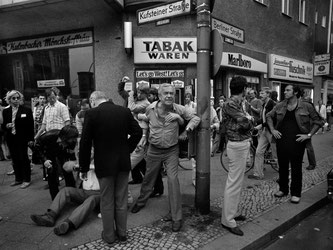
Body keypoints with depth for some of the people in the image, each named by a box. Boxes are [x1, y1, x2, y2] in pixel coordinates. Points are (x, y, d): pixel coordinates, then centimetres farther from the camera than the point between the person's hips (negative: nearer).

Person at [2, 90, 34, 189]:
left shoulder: (27, 110, -4)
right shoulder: (5, 111, 8)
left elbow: (30, 125, -5)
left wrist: (31, 139, -9)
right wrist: (6, 126, -12)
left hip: (22, 139, -4)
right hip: (11, 140, 4)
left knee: (24, 159, 0)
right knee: (15, 160, 10)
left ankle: (26, 180, 11)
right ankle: (18, 179, 24)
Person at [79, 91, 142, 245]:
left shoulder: (92, 113, -10)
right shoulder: (125, 111, 0)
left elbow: (85, 142, -9)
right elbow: (138, 132, 0)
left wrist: (83, 168, -1)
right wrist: (127, 149, 8)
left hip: (104, 164, -3)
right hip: (123, 163, 3)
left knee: (107, 201, 14)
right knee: (121, 200, 17)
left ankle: (109, 235, 29)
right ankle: (122, 233, 31)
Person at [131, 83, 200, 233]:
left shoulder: (179, 109, -12)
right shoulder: (150, 108, -7)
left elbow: (195, 118, 2)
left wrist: (189, 126, -16)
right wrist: (145, 136, 10)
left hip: (171, 151, -2)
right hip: (154, 150, 2)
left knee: (173, 180, -11)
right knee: (148, 178, 18)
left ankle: (176, 217, 4)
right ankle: (141, 202, 47)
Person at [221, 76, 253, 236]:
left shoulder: (238, 103, 13)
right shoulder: (231, 104, -17)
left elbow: (249, 122, 13)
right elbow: (245, 123, -20)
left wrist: (249, 120, -6)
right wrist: (249, 118, -1)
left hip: (242, 144, 10)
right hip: (238, 145, -10)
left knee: (236, 181, 17)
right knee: (234, 183, -4)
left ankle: (232, 212, 31)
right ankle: (228, 220, 6)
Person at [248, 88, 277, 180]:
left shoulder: (272, 104, -13)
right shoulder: (264, 104, 13)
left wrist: (261, 125, -21)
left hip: (271, 131, -8)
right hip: (264, 130, 8)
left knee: (276, 153, 4)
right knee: (259, 152, 5)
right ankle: (258, 174, 13)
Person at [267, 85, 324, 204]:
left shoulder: (306, 106, -3)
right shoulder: (280, 106, 5)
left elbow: (318, 121, 2)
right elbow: (269, 116, 17)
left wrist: (309, 134, -6)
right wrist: (272, 129, 4)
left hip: (297, 141, -3)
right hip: (281, 140, 3)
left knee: (296, 168, 5)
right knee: (282, 166, 13)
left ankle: (296, 193, 19)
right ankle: (283, 189, 29)